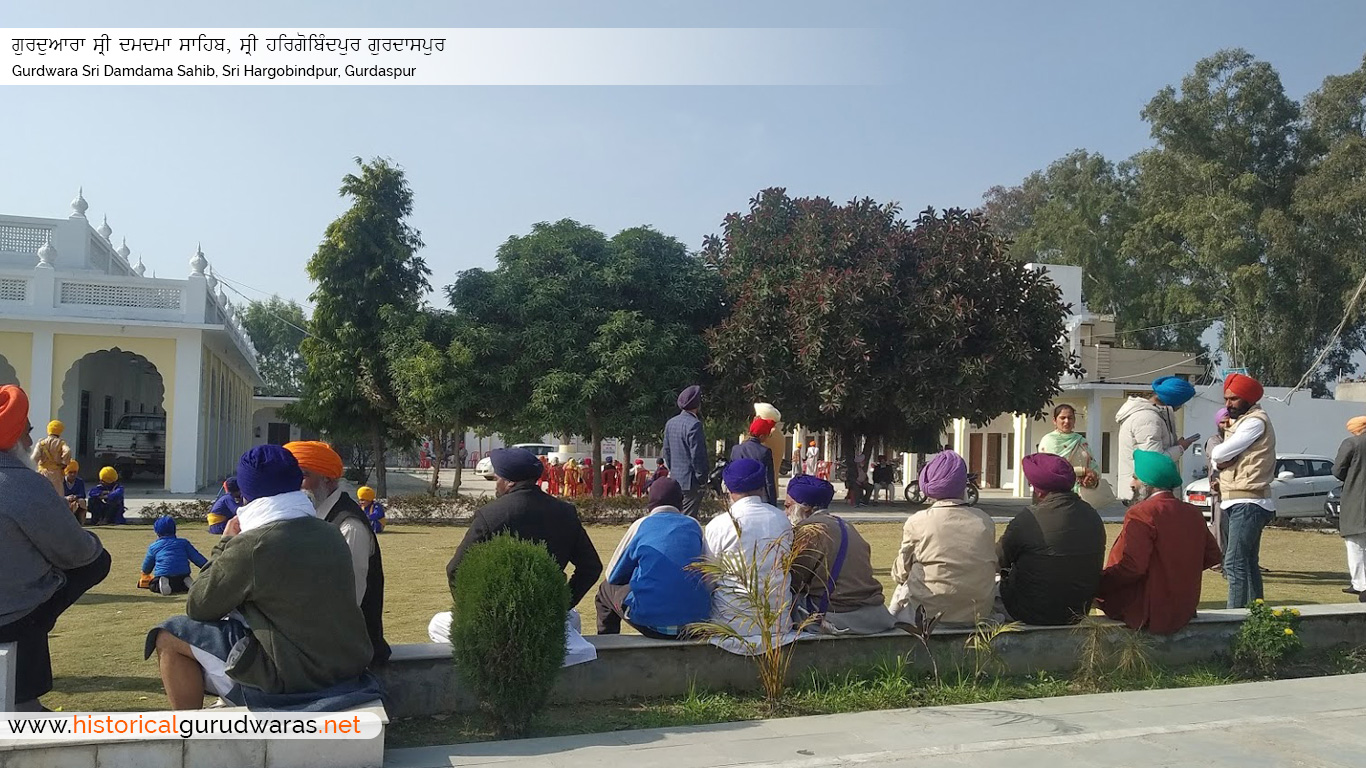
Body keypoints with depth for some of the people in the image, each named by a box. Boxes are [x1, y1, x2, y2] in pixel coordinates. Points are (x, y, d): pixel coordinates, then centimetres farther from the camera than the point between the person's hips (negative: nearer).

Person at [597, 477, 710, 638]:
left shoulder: (641, 525, 5)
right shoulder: (694, 525, 12)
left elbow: (613, 575, 12)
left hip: (651, 620, -3)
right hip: (698, 619, 4)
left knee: (606, 589, 23)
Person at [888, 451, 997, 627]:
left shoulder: (917, 522, -8)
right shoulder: (985, 521, 0)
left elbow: (900, 574, 0)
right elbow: (993, 567, 10)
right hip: (978, 615, 3)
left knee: (901, 591, 22)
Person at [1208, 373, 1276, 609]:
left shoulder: (1256, 421, -11)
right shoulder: (1239, 421, 20)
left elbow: (1219, 454, -17)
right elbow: (1219, 457, 15)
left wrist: (1216, 455, 4)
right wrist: (1221, 460, -6)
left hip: (1247, 503, -11)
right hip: (1237, 502, 11)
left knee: (1235, 563, -16)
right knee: (1248, 563, 15)